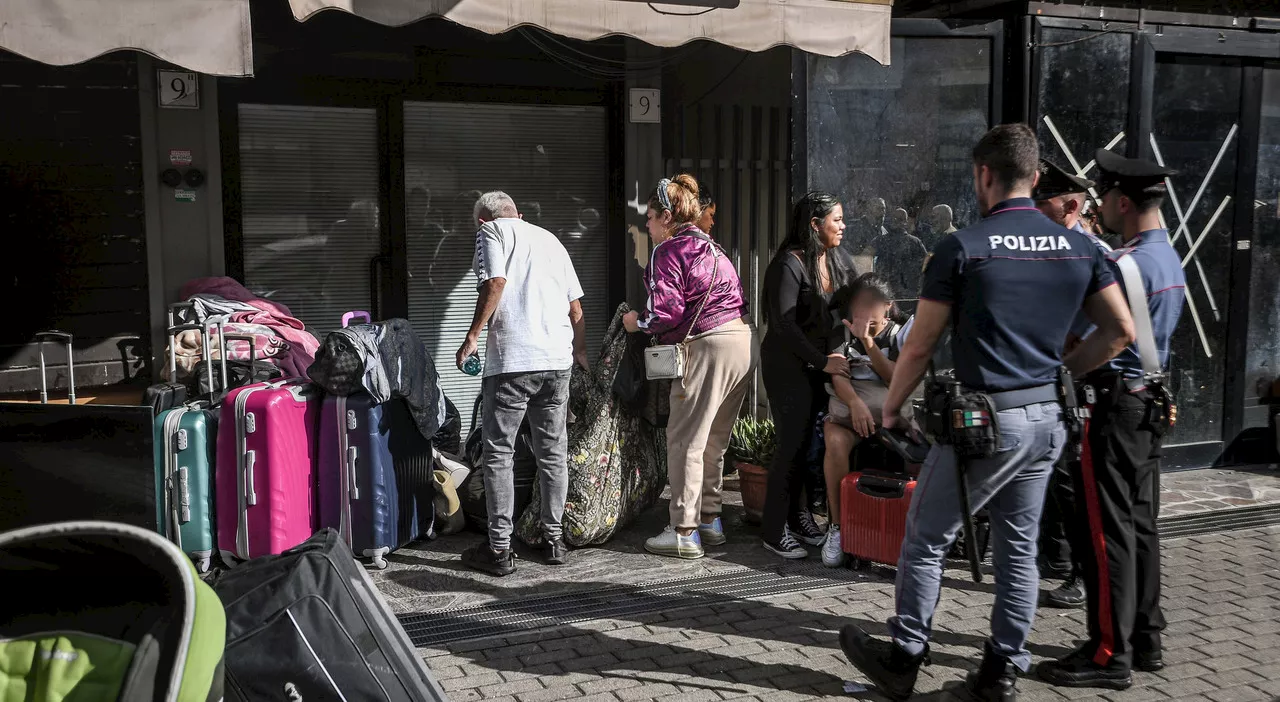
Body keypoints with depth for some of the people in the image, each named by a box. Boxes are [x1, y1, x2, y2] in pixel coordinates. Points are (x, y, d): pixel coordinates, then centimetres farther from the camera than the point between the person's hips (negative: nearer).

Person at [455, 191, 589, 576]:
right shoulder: (550, 239, 22)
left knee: (499, 453, 1)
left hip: (512, 360, -5)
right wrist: (580, 350, 30)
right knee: (552, 452, 13)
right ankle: (554, 538, 18)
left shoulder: (492, 231, 6)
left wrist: (473, 335, -6)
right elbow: (576, 307, 19)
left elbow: (495, 284, -12)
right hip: (558, 360, 6)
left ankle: (500, 549, 1)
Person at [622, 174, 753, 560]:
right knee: (714, 440, 17)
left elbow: (667, 311, -14)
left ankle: (684, 532, -1)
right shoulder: (712, 247, 21)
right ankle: (710, 520, 23)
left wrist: (637, 322, 5)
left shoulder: (667, 251, -5)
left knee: (685, 441, -3)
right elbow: (738, 298, 18)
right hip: (742, 340, 9)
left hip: (707, 346, -9)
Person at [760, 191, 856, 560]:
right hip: (789, 365, -7)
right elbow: (784, 324, -19)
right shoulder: (789, 264, -14)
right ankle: (775, 530, 3)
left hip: (822, 362, 7)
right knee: (793, 443, -6)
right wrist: (823, 362, -19)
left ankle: (799, 518, 16)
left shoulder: (837, 260, 9)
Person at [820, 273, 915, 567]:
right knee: (836, 442, -35)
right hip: (847, 410, 0)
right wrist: (856, 404, -23)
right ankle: (837, 527, -25)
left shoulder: (902, 333, 11)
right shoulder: (842, 335, 14)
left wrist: (868, 342, -12)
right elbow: (838, 376, -2)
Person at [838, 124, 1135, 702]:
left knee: (925, 541, 8)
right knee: (1019, 548, 14)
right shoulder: (1080, 247, 5)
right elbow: (1121, 330, 7)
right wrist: (1059, 371, 15)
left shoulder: (963, 247, -10)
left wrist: (890, 410, 6)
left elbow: (919, 346, -7)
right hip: (1047, 418, 6)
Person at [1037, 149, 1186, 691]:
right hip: (1150, 402, 10)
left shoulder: (1126, 264, -18)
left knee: (1107, 529, -5)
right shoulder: (1170, 258, 12)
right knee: (1140, 524, 14)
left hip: (1117, 404, -10)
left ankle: (1110, 654, 0)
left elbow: (1087, 342, -18)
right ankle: (1145, 640, 22)